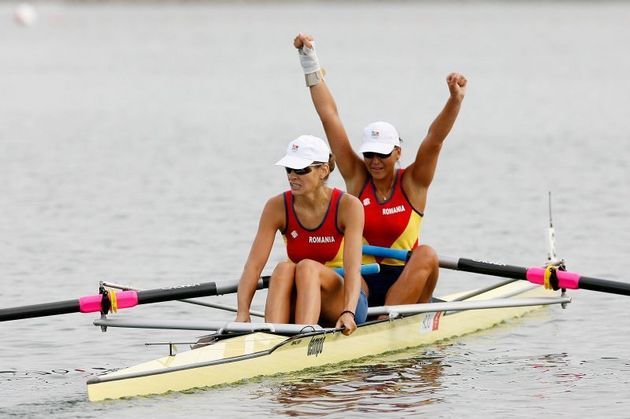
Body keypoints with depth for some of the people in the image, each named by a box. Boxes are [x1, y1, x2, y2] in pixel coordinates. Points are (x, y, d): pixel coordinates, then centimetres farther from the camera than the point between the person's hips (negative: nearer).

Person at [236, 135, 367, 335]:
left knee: (307, 267, -32)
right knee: (284, 269, -29)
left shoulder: (348, 206, -13)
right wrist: (242, 313, -29)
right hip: (296, 307, 2)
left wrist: (347, 313, -40)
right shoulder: (277, 207, -6)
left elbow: (353, 267, -23)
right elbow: (254, 264, -14)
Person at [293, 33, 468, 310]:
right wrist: (310, 62, -2)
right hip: (361, 277, 1)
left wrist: (455, 100, -32)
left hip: (405, 281, -1)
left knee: (427, 256, -31)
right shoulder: (357, 177, 3)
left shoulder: (412, 183, 0)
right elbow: (330, 118, 0)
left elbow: (435, 139, -15)